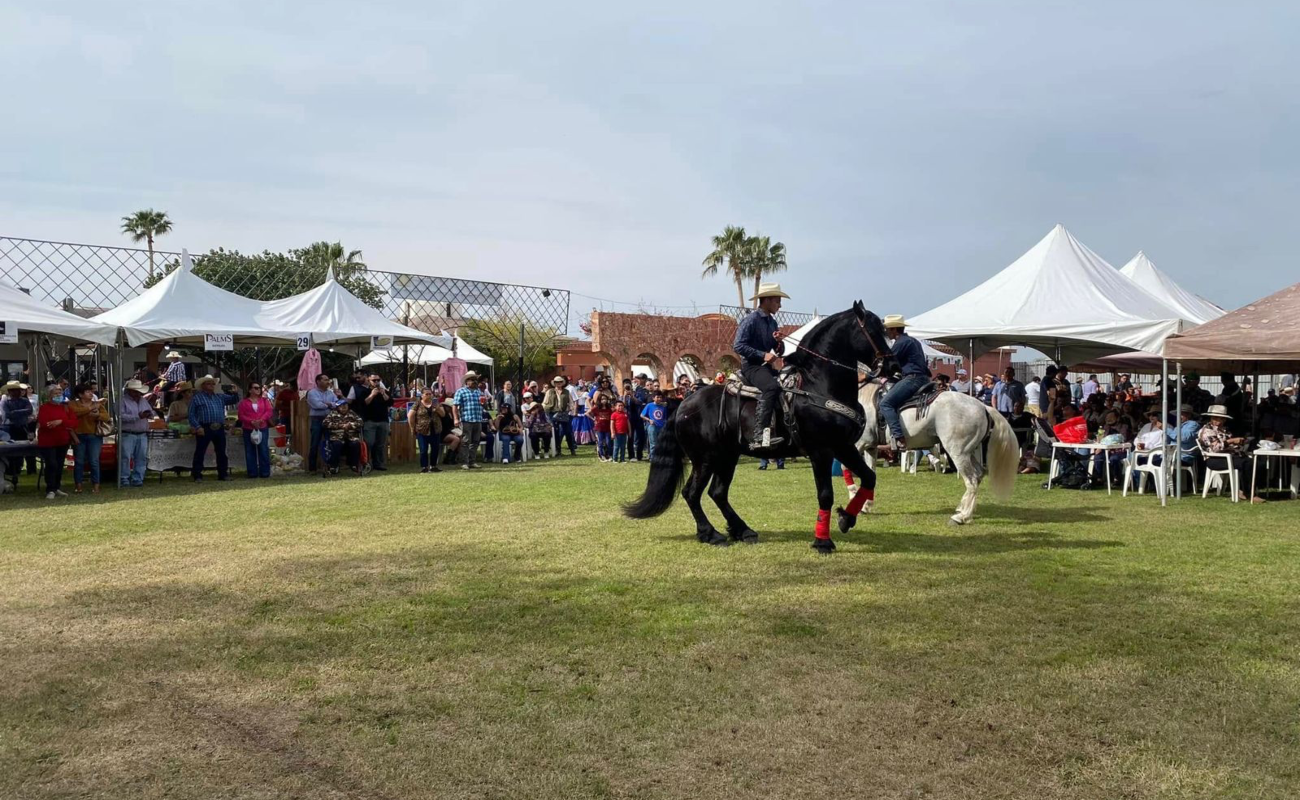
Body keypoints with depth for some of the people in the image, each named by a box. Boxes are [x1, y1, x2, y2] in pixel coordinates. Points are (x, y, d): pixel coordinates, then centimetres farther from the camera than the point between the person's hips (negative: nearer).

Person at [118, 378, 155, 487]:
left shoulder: (144, 401, 18)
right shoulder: (123, 401, -2)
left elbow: (153, 412, 21)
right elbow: (121, 416, -14)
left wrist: (150, 414, -4)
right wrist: (138, 417, -18)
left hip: (142, 435, 6)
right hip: (127, 434, -5)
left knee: (142, 457, 4)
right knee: (125, 457, -5)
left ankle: (137, 479, 10)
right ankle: (124, 479, 3)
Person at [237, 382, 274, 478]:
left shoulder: (264, 401, 13)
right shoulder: (244, 402, 8)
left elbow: (268, 412, 1)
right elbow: (241, 415, -1)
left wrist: (261, 420, -16)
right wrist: (252, 421, -15)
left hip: (262, 429, 1)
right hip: (248, 430, 0)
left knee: (264, 451, -3)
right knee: (250, 452, 1)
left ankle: (265, 472, 2)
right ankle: (252, 473, 5)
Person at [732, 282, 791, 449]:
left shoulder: (772, 322, 16)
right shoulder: (751, 319, -9)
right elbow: (738, 346, -17)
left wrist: (777, 341, 0)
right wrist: (763, 355, -23)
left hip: (767, 366, 9)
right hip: (751, 365, -9)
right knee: (772, 387, -35)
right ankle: (758, 436, -42)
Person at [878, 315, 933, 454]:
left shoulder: (901, 343, -7)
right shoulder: (913, 341, 23)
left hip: (913, 378, -11)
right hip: (923, 378, 11)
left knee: (886, 403, -16)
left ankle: (899, 438, -30)